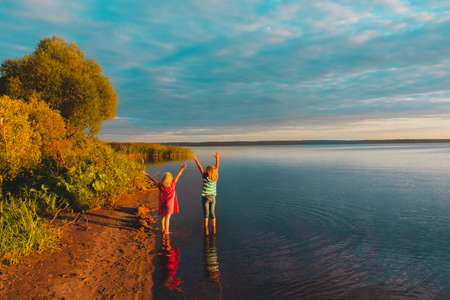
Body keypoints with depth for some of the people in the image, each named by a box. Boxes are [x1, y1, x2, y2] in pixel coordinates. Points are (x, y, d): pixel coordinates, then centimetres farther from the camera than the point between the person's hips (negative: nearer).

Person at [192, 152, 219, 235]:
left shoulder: (205, 178, -14)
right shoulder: (215, 178, -4)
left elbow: (200, 168, -11)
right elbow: (216, 168, 7)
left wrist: (195, 159, -5)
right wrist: (217, 158, 19)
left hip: (205, 197, -3)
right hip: (213, 197, 3)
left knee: (206, 214, 2)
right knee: (212, 214, 11)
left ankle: (206, 230, 1)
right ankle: (214, 230, 13)